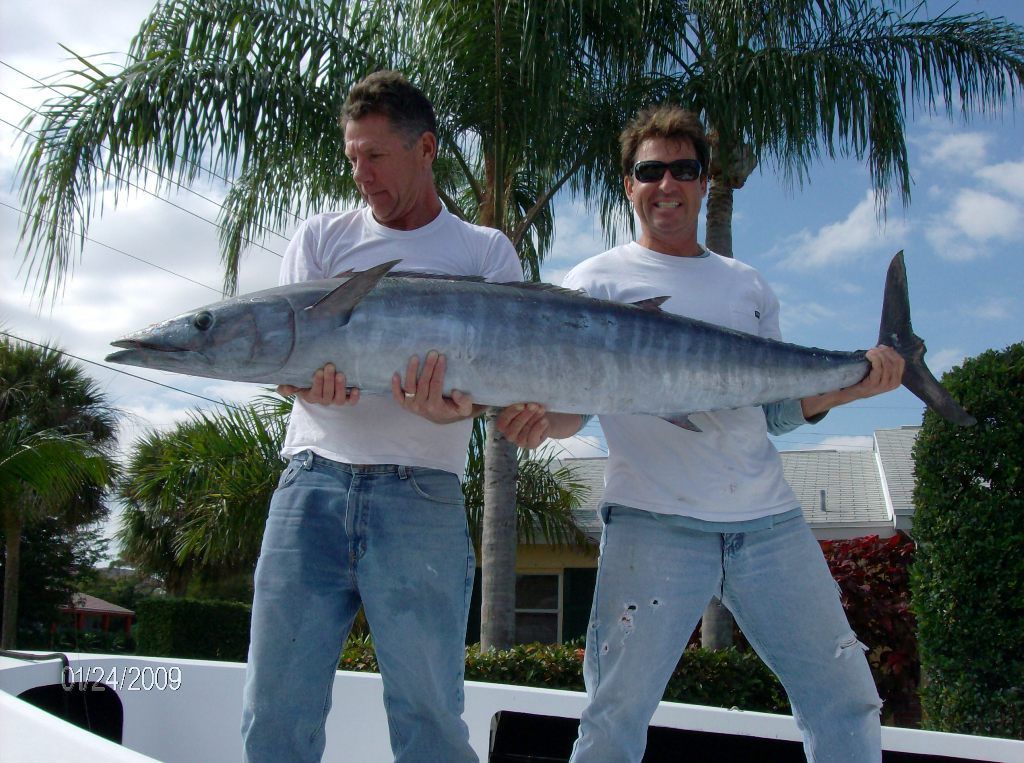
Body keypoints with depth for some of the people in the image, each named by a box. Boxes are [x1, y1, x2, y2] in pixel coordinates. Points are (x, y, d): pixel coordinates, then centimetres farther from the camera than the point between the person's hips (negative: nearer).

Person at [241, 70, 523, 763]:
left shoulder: (486, 252, 11)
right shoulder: (322, 238, 17)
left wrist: (452, 406, -23)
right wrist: (309, 384, -17)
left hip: (422, 494, -2)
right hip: (313, 478, 2)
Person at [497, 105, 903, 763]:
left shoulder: (748, 287, 19)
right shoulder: (598, 280, 7)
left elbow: (775, 412, 17)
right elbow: (574, 402, -1)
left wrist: (845, 388, -1)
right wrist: (541, 420, -24)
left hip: (769, 518, 4)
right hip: (652, 518, -4)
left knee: (846, 700, 6)